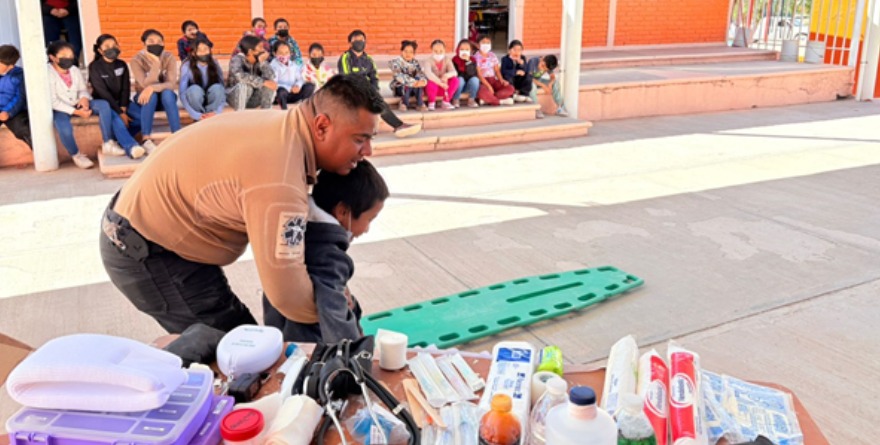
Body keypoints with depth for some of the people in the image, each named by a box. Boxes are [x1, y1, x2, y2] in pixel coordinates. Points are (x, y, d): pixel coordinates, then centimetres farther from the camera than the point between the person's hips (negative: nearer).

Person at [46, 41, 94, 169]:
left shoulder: (74, 70, 6)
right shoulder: (48, 74, -13)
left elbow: (83, 89, 12)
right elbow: (53, 102, -18)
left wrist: (84, 98, -15)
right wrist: (76, 112, -25)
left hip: (77, 105, 6)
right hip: (59, 109, -6)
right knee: (65, 128, -38)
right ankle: (76, 155, -7)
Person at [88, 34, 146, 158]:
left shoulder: (122, 65, 5)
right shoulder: (95, 66, -9)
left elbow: (126, 88, -1)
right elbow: (103, 92, -16)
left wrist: (123, 108, -18)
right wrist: (120, 112, -24)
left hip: (120, 102, 4)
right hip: (101, 102, -4)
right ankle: (131, 147, -53)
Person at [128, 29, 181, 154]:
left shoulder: (169, 57, -12)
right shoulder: (137, 60, -14)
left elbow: (171, 84, -24)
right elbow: (146, 84, -27)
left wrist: (152, 88, -40)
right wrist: (156, 63, -36)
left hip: (166, 99, 1)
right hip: (145, 98, -1)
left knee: (167, 93, -34)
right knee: (151, 95, -35)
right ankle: (146, 140, -35)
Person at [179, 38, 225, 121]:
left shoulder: (215, 65, -12)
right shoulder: (187, 66, -19)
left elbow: (223, 90, -16)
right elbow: (182, 94, -23)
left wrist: (217, 111, -29)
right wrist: (195, 114, -32)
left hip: (211, 102, 2)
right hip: (194, 100, -1)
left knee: (217, 88, -30)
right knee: (195, 89, -34)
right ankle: (199, 119, -14)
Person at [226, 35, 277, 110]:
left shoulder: (260, 60, -5)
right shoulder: (237, 59, -19)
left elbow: (271, 77, -18)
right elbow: (241, 76, -40)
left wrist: (262, 62, -30)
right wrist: (263, 82, -38)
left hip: (252, 99, 5)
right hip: (234, 97, -4)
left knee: (272, 85, -16)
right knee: (245, 84, -34)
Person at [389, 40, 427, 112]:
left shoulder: (415, 62, 6)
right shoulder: (395, 62, -10)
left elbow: (420, 73, -10)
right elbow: (399, 76, -26)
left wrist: (423, 80, -35)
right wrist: (413, 82, -39)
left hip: (413, 88, 4)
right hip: (398, 87, -4)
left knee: (419, 81, -28)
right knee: (407, 85, -36)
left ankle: (420, 104, -20)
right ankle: (404, 103, -13)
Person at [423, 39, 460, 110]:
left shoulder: (447, 60, -4)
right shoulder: (429, 61, -14)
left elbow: (454, 72, -21)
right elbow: (428, 73, -35)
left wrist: (446, 76, -44)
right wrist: (440, 82, -47)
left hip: (444, 86, 3)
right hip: (434, 85, -3)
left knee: (455, 80, -24)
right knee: (431, 82, -37)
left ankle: (446, 102, -7)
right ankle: (431, 103, -10)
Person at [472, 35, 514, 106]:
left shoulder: (492, 56, 14)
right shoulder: (476, 57, -5)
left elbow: (497, 70, 10)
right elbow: (479, 74, -13)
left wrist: (501, 80, -11)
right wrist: (488, 86, -24)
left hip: (493, 80, 6)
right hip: (482, 81, -6)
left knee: (510, 88, -18)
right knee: (483, 92, -41)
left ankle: (488, 99, -27)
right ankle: (501, 101, -21)